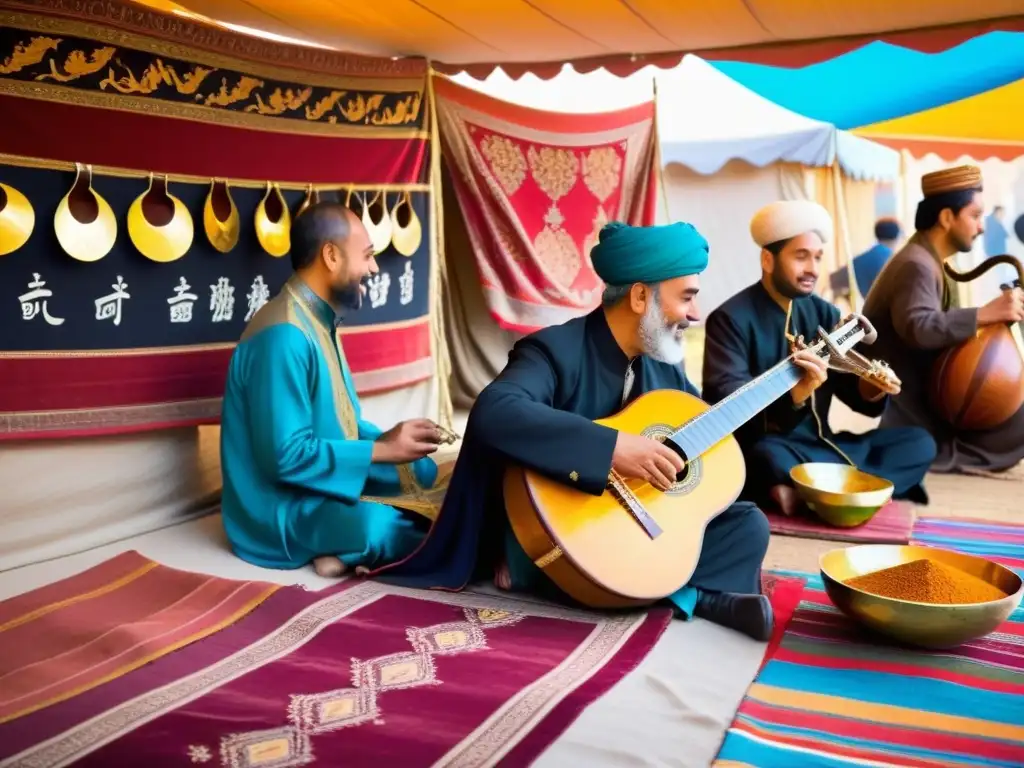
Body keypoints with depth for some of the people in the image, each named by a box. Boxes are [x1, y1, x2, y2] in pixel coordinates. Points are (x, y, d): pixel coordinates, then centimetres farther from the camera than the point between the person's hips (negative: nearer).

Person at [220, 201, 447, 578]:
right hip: (282, 511, -11)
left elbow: (340, 422, 17)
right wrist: (381, 449, -18)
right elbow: (285, 456, -26)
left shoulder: (318, 323, 10)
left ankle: (344, 546, -5)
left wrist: (392, 440, -1)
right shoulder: (284, 336, -22)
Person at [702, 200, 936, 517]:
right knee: (773, 461, -40)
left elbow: (848, 384, 5)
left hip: (817, 444, 7)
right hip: (762, 446, -7)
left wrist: (871, 387, -19)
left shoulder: (824, 313, 10)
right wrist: (792, 392, -37)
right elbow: (723, 396, -22)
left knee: (918, 443, -5)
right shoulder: (730, 318, -9)